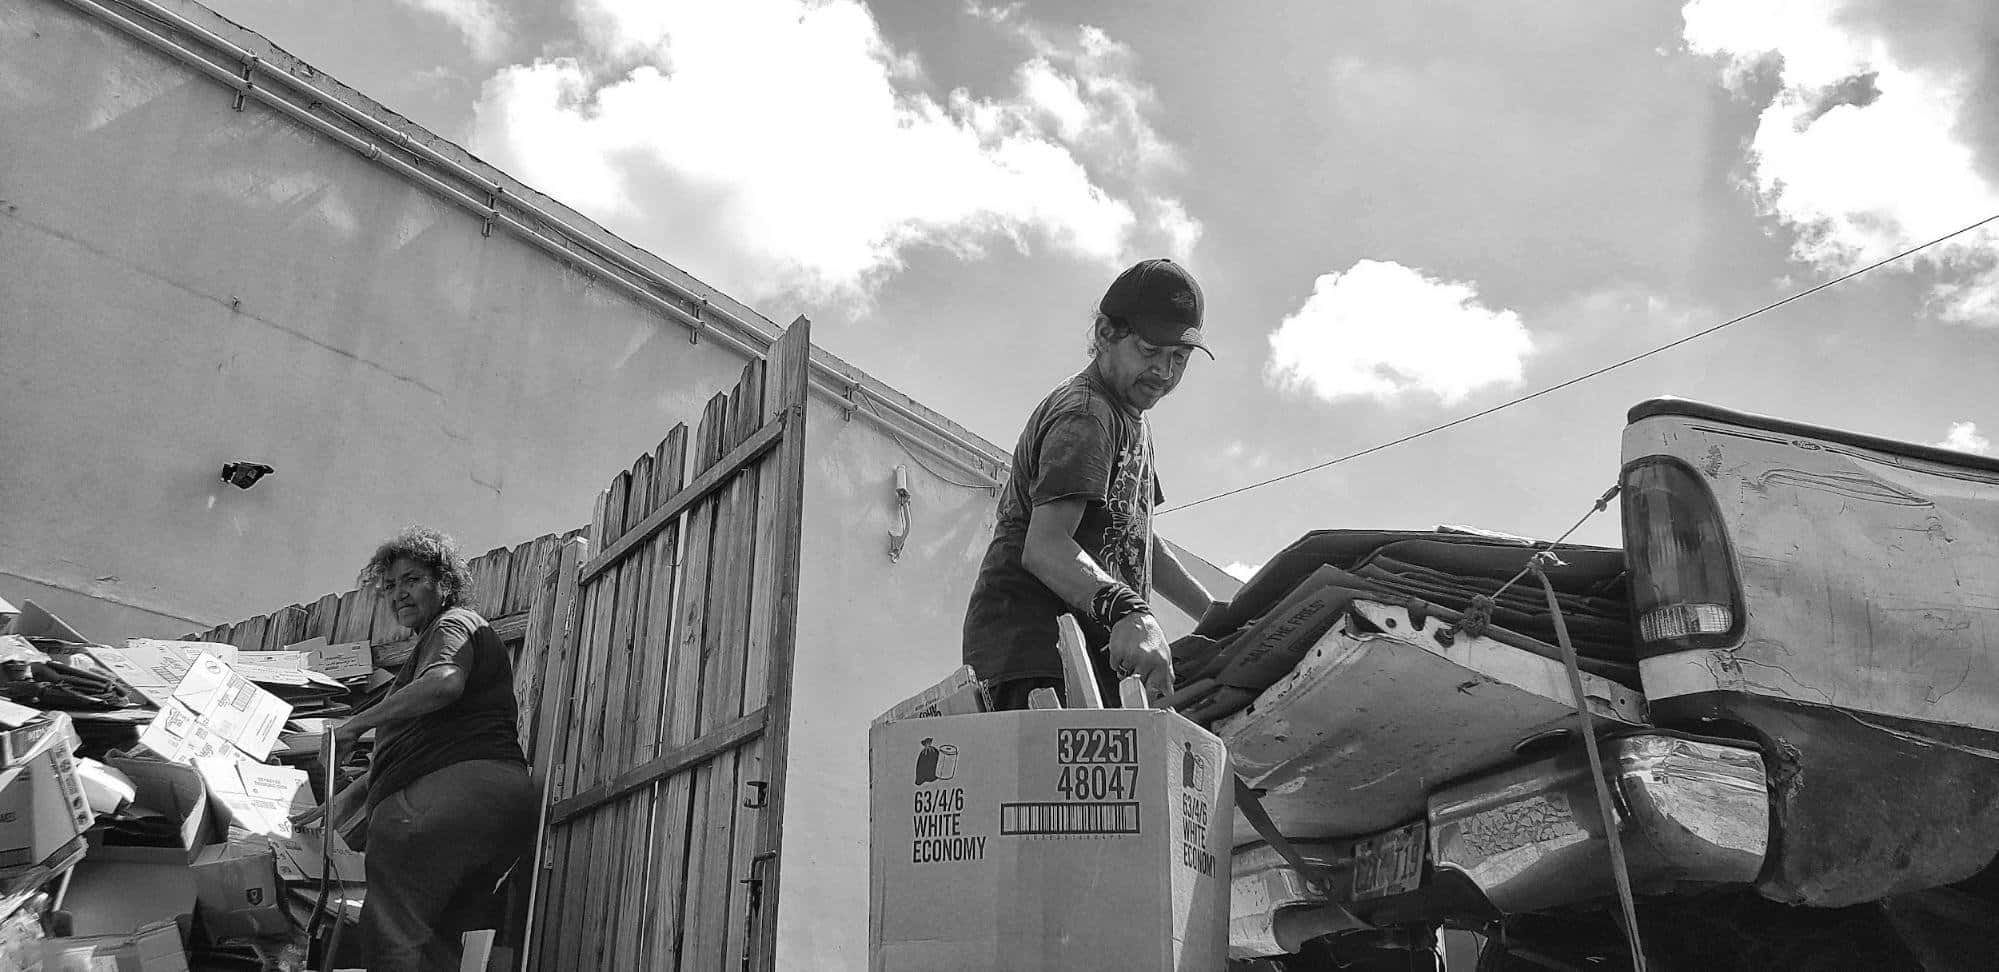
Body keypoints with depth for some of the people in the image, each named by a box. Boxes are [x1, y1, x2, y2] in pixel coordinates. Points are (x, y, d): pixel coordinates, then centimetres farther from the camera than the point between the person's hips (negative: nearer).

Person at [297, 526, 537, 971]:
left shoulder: (453, 623, 6)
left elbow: (445, 682, -19)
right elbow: (408, 749, 34)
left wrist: (352, 727, -14)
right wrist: (345, 801, 28)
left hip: (455, 790, -10)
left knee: (389, 932, -12)